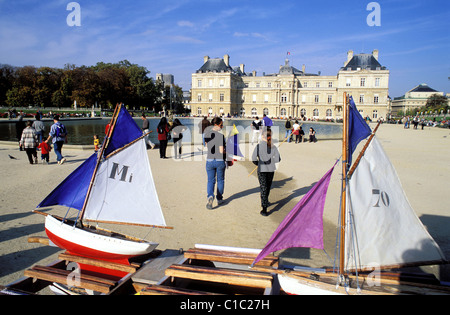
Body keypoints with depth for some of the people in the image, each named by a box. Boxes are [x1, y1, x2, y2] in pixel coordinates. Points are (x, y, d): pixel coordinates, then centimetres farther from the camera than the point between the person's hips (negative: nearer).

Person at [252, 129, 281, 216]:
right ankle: (265, 201, 41)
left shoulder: (259, 146, -10)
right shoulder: (273, 147, -4)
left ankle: (264, 208, -8)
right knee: (268, 187, 21)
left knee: (263, 188, -1)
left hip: (262, 170, -3)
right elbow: (278, 159, -7)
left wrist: (258, 163, 6)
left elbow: (253, 159, -13)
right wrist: (271, 161, 9)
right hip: (271, 170, 3)